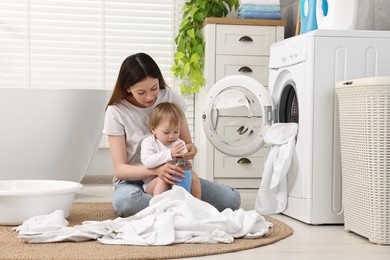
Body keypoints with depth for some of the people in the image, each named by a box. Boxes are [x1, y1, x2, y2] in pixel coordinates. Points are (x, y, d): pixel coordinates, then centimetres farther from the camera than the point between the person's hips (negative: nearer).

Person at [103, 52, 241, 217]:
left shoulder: (170, 97, -2)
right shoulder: (116, 112, -10)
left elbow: (186, 142, 6)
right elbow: (120, 169, -14)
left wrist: (190, 150, -21)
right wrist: (156, 170, -33)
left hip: (172, 177, 3)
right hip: (135, 180, -3)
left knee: (232, 199, -17)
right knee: (124, 200, -41)